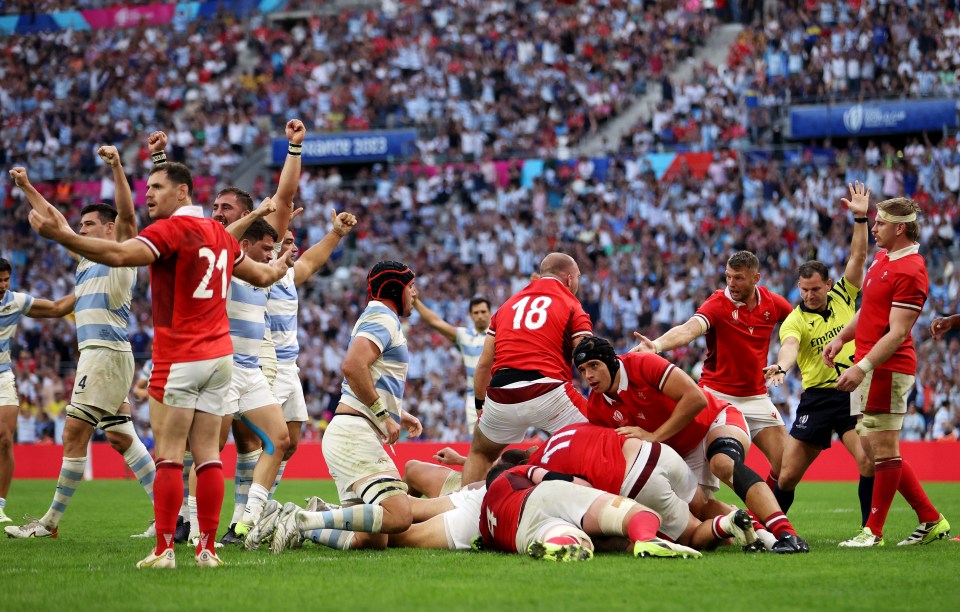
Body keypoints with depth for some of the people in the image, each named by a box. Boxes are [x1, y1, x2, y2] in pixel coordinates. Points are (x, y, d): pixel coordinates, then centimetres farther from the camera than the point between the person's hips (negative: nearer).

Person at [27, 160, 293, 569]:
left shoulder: (173, 229, -11)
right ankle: (207, 548, 3)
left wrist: (63, 236, -30)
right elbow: (260, 276, 28)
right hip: (219, 356, 7)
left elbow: (120, 255, -26)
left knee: (168, 455, -6)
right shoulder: (218, 233, 13)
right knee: (208, 454, 6)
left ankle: (164, 550, -9)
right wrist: (280, 266, 51)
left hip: (180, 359, -7)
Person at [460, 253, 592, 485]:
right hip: (548, 393, -4)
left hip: (500, 397, 5)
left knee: (479, 455, 28)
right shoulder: (572, 307, 9)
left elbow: (484, 364, 22)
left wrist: (480, 405, 31)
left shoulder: (508, 305, 23)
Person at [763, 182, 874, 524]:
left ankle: (870, 530, -9)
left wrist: (860, 218, -9)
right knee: (787, 475, -2)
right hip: (816, 398, -1)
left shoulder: (843, 297, 8)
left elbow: (858, 256, 2)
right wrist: (781, 366, -44)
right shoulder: (794, 320, -1)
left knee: (869, 461, -20)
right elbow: (790, 345, -22)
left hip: (853, 393, 1)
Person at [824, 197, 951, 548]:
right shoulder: (882, 257, 14)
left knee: (883, 449, -4)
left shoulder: (910, 271, -17)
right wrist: (841, 338, 18)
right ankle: (931, 521, 18)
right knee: (876, 451, 13)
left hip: (887, 370, -11)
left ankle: (874, 532, 0)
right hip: (870, 368, 11)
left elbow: (897, 333, -21)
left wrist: (863, 367, -26)